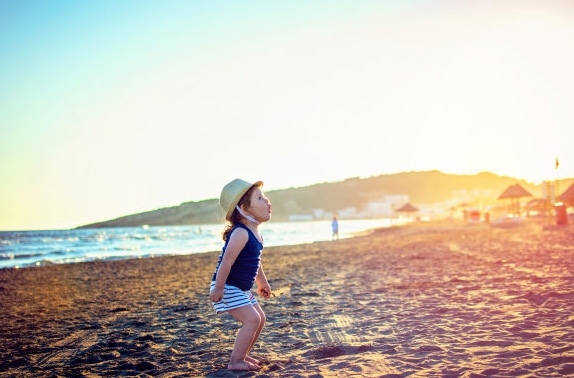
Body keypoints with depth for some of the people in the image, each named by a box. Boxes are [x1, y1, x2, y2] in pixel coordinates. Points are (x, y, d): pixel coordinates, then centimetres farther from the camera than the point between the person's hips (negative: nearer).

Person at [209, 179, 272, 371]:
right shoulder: (241, 233, -23)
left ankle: (242, 355, 26)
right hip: (228, 288, -10)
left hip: (241, 289, 10)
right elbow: (227, 262, -27)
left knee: (260, 318, 13)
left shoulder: (255, 232, 9)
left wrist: (262, 282, 31)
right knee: (252, 319, -16)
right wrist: (218, 288, -27)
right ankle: (235, 361, -7)